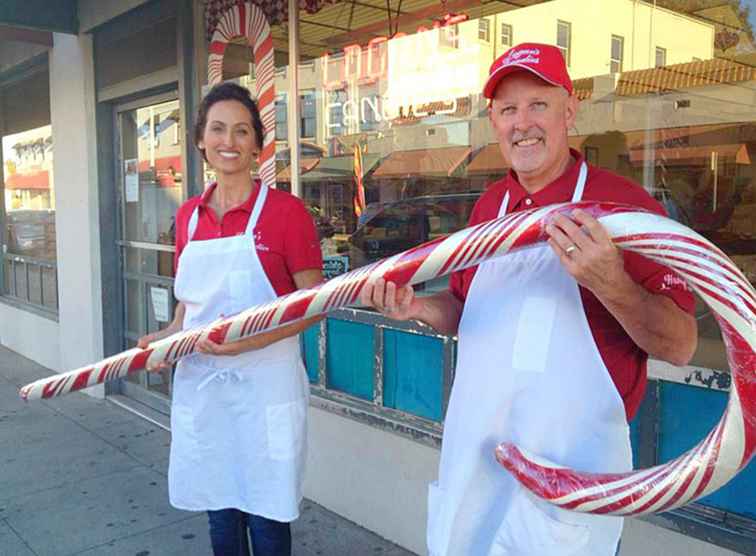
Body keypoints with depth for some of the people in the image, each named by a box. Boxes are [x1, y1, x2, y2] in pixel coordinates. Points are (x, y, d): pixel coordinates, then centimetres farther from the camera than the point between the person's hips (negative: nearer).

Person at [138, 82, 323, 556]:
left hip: (264, 385, -4)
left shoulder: (286, 210, -9)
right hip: (201, 383, 5)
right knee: (220, 516, 17)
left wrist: (252, 339, -20)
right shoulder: (188, 216, 8)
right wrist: (168, 337, -2)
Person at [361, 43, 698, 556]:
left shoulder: (622, 205, -13)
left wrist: (610, 284, -32)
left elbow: (680, 346, -15)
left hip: (569, 461, -6)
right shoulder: (489, 205, 5)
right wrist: (419, 307, -4)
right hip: (473, 450, 6)